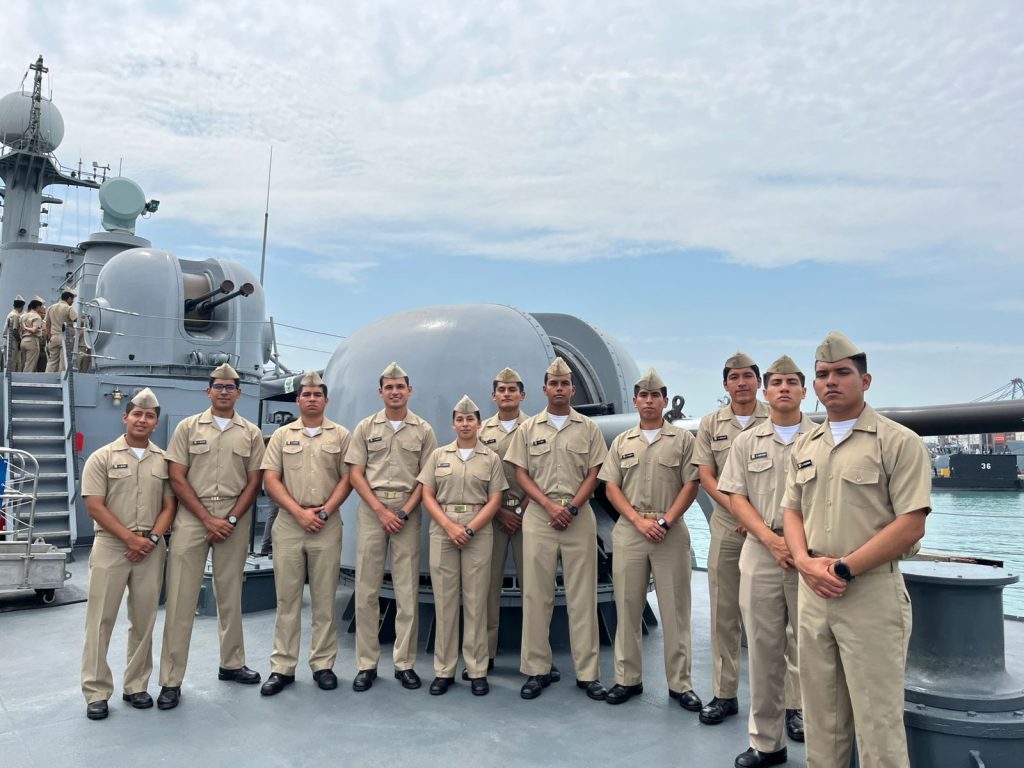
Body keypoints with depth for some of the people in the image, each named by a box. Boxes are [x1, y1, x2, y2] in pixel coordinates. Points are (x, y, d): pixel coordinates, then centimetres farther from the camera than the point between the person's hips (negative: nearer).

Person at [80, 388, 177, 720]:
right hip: (111, 546, -2)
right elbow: (95, 506, -7)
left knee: (144, 620, 8)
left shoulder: (164, 460, 7)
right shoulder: (102, 457, -1)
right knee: (101, 619, 2)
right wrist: (130, 537, -12)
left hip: (151, 548, 3)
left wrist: (152, 538, -8)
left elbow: (169, 505, 7)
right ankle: (96, 692, 11)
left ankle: (136, 686, 19)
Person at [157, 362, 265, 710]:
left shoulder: (251, 433, 6)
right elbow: (177, 478, -2)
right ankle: (171, 680, 8)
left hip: (234, 519, 2)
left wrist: (230, 520, -7)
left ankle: (232, 664, 26)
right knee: (181, 598, -1)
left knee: (231, 595, 12)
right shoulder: (188, 427, 2)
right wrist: (208, 519, -9)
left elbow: (254, 482, 4)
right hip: (192, 516, -1)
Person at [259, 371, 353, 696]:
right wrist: (300, 513, -10)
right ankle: (282, 667, 14)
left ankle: (323, 664, 16)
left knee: (325, 598, 5)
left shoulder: (340, 435, 5)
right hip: (288, 522, 1)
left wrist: (323, 512, -10)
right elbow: (270, 479, 1)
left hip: (328, 523, 0)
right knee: (287, 597, 6)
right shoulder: (282, 435, 7)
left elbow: (347, 478, 2)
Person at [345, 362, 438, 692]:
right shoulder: (366, 427, 6)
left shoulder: (423, 430, 5)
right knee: (366, 589, 2)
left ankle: (405, 663, 13)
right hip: (372, 509, 0)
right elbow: (356, 474, 2)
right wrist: (381, 510, -9)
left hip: (407, 511, 0)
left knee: (408, 590, 3)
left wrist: (405, 511, -9)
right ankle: (366, 664, 12)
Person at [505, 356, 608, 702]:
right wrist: (550, 506, -9)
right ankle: (537, 670, 13)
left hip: (579, 515, 0)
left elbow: (593, 474, 3)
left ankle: (587, 672, 11)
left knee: (582, 595, 3)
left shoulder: (588, 428, 7)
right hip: (539, 515, 1)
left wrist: (572, 508, -11)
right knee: (536, 594, 3)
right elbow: (521, 474, 4)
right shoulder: (528, 428, 8)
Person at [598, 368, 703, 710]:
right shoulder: (622, 442, 11)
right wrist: (639, 521, -7)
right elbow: (611, 487, 6)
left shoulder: (682, 439, 4)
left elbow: (691, 485, -1)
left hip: (671, 532, -2)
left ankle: (680, 684, 14)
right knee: (627, 607, 7)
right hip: (629, 531, 2)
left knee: (675, 609, 3)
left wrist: (665, 521, -12)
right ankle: (628, 679, 18)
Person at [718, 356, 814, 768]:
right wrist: (772, 539, -9)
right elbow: (736, 498, 4)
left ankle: (799, 707, 25)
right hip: (760, 551, 2)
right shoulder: (747, 441, 9)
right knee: (763, 648, 7)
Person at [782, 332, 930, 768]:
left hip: (871, 593, -5)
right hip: (812, 591, 6)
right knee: (821, 717, 16)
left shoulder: (899, 442, -6)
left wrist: (843, 568, -15)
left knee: (877, 720, 3)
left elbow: (911, 525, -13)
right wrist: (805, 562, -4)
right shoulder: (804, 447, 12)